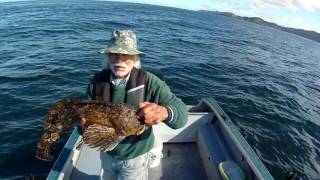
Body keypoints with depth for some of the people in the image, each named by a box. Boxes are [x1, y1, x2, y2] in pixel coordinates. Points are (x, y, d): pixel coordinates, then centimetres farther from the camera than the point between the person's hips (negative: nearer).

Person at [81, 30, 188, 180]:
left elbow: (182, 114, -29)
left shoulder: (149, 82, -26)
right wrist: (86, 123, -27)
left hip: (136, 156, -3)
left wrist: (165, 112, -50)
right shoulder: (97, 81, -14)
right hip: (106, 152, 4)